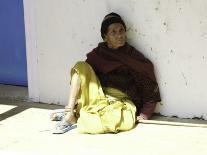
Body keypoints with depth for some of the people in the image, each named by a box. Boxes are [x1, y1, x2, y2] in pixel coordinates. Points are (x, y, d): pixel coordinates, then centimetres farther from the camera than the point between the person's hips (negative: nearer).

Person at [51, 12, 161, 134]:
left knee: (126, 121, -39)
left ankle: (76, 117, -20)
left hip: (122, 103, -2)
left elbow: (151, 92, 1)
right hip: (97, 98, 2)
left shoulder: (136, 59, 1)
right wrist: (73, 105, -5)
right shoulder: (97, 54, 9)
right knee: (81, 66, -14)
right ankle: (69, 114, -23)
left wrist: (143, 116, -12)